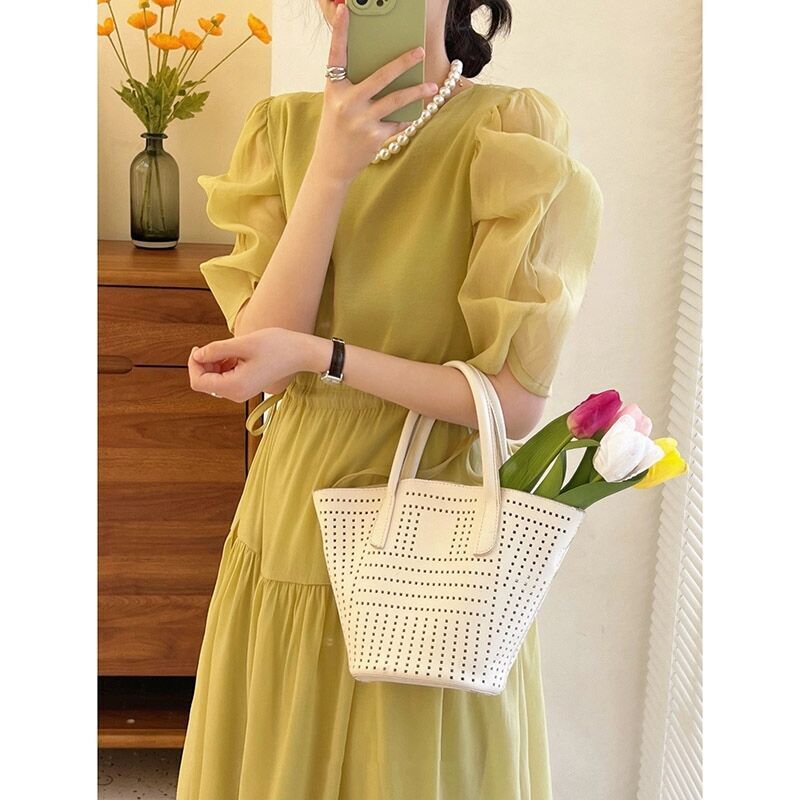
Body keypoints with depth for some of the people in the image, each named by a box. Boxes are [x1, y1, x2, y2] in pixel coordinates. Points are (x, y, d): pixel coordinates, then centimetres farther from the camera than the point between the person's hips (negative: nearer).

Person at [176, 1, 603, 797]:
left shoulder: (508, 132, -10)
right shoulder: (285, 128, 2)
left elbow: (517, 401, -14)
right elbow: (261, 350, -8)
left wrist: (316, 355, -21)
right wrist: (330, 171, -17)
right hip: (289, 536, 4)